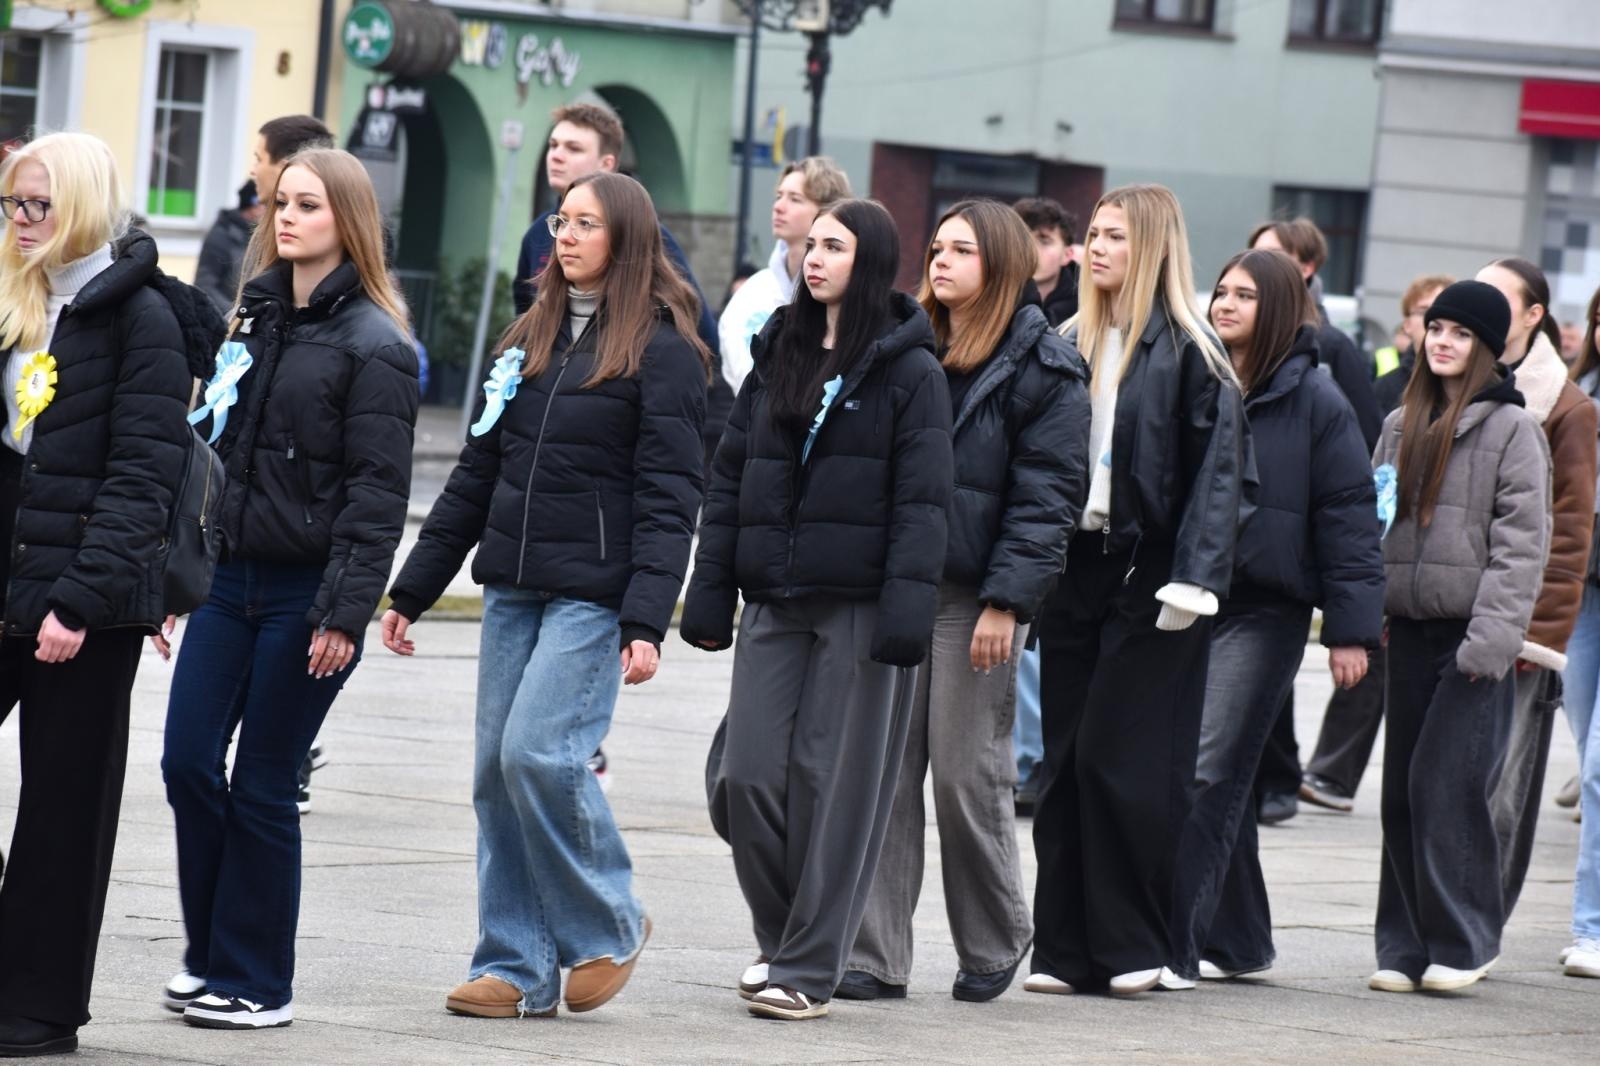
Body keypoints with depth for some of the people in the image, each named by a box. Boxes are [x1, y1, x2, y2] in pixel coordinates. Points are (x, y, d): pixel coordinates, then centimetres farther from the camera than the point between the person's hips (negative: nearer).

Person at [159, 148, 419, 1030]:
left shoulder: (374, 346, -9)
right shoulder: (252, 318, 13)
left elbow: (376, 494, -13)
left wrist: (344, 613, -18)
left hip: (306, 591, -6)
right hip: (229, 575, 6)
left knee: (262, 785, -1)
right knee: (187, 762, 0)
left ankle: (256, 982, 9)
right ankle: (210, 955, 14)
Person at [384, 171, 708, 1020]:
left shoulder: (661, 350, -5)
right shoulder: (529, 338, 15)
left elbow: (667, 500, -11)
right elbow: (476, 474, 18)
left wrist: (647, 621, -20)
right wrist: (413, 590, 16)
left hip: (592, 596, -7)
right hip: (512, 589, 7)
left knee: (540, 752, -18)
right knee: (497, 772, 3)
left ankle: (607, 928, 2)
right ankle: (517, 967, 9)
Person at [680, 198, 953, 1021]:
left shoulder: (911, 374, -2)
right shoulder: (778, 358, 14)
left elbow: (921, 502, -8)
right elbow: (729, 479, 14)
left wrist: (906, 610, -18)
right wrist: (710, 591, 8)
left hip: (859, 605, -5)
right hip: (775, 602, 5)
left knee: (835, 780, -2)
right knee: (749, 773, 0)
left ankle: (809, 967, 4)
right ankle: (779, 935, 19)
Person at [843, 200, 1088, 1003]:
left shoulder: (1043, 370, -4)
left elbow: (1048, 496, -9)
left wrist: (1006, 601, -16)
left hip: (975, 597, -5)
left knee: (967, 774, 0)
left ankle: (993, 943, 19)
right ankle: (875, 957, 3)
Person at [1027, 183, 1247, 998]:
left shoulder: (1186, 353, -6)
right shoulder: (1072, 345, 13)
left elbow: (1216, 472, -10)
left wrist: (1192, 581, -18)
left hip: (1147, 574, -6)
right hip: (1076, 564, 6)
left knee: (1121, 761, -7)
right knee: (1065, 763, 5)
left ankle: (1132, 944, 3)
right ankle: (1066, 948, 8)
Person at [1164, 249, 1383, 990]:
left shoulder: (1313, 400, -4)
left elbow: (1349, 516, -4)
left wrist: (1352, 628, -8)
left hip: (1264, 611, -5)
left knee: (1211, 776, -10)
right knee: (1217, 780, 9)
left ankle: (1175, 946, -13)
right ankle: (1239, 940, 21)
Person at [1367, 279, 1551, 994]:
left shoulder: (1511, 429, -4)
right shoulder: (1401, 426, 15)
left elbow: (1522, 541, -10)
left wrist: (1492, 637, -17)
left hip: (1472, 636, -6)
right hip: (1410, 629, 6)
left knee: (1445, 784, -11)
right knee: (1403, 791, 5)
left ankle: (1461, 941, -3)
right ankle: (1405, 945, 11)